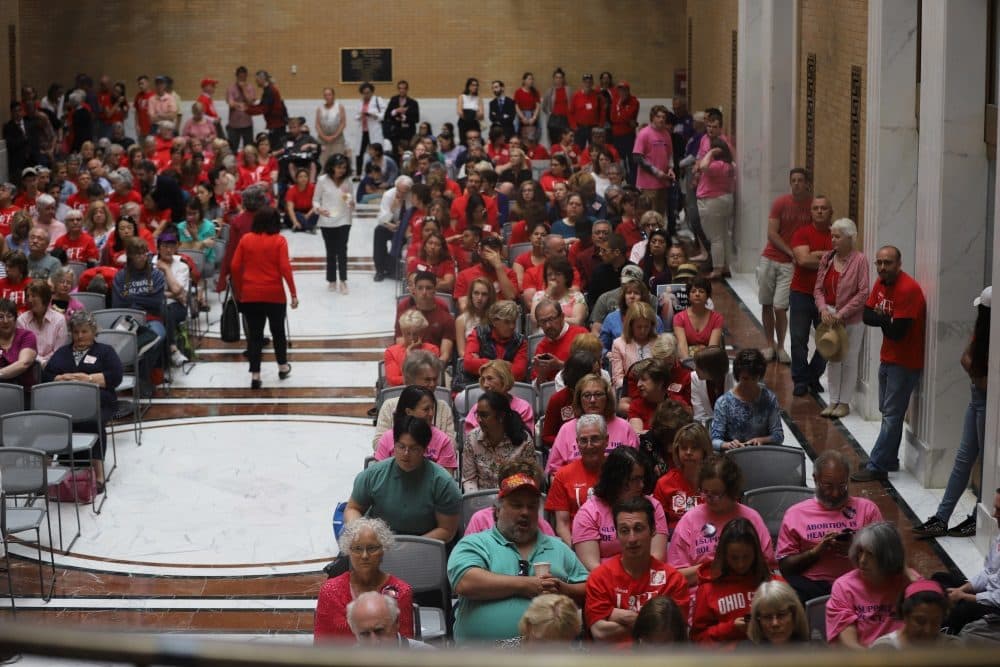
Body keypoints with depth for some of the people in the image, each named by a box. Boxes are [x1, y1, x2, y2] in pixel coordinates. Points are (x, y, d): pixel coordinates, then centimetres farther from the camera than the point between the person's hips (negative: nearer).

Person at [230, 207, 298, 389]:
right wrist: (294, 293, -6)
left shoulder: (246, 239, 1)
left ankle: (255, 375, 1)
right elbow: (285, 268, -11)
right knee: (278, 330, 17)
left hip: (250, 294, 1)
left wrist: (238, 290, 13)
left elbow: (235, 267, 1)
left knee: (254, 334, 5)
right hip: (274, 294, -1)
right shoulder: (279, 240, -6)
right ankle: (283, 367, 31)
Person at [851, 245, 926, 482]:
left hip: (905, 362, -9)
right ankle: (888, 460, 26)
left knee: (892, 416, -5)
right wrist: (886, 319, -19)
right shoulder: (881, 283, 5)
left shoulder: (908, 289, -23)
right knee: (888, 412, 16)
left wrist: (880, 318, -8)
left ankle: (876, 467, -5)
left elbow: (897, 331, -25)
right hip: (887, 358, 9)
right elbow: (866, 315, 1)